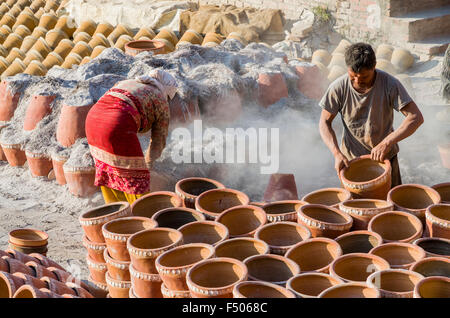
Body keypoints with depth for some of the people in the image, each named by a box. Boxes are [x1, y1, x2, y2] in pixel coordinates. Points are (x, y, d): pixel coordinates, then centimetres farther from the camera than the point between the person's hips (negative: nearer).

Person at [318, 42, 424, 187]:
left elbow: (416, 117, -22)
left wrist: (387, 143, -32)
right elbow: (325, 123, -6)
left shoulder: (390, 84, -19)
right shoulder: (338, 87, -15)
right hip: (351, 158, 0)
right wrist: (337, 153, -20)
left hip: (385, 157, 0)